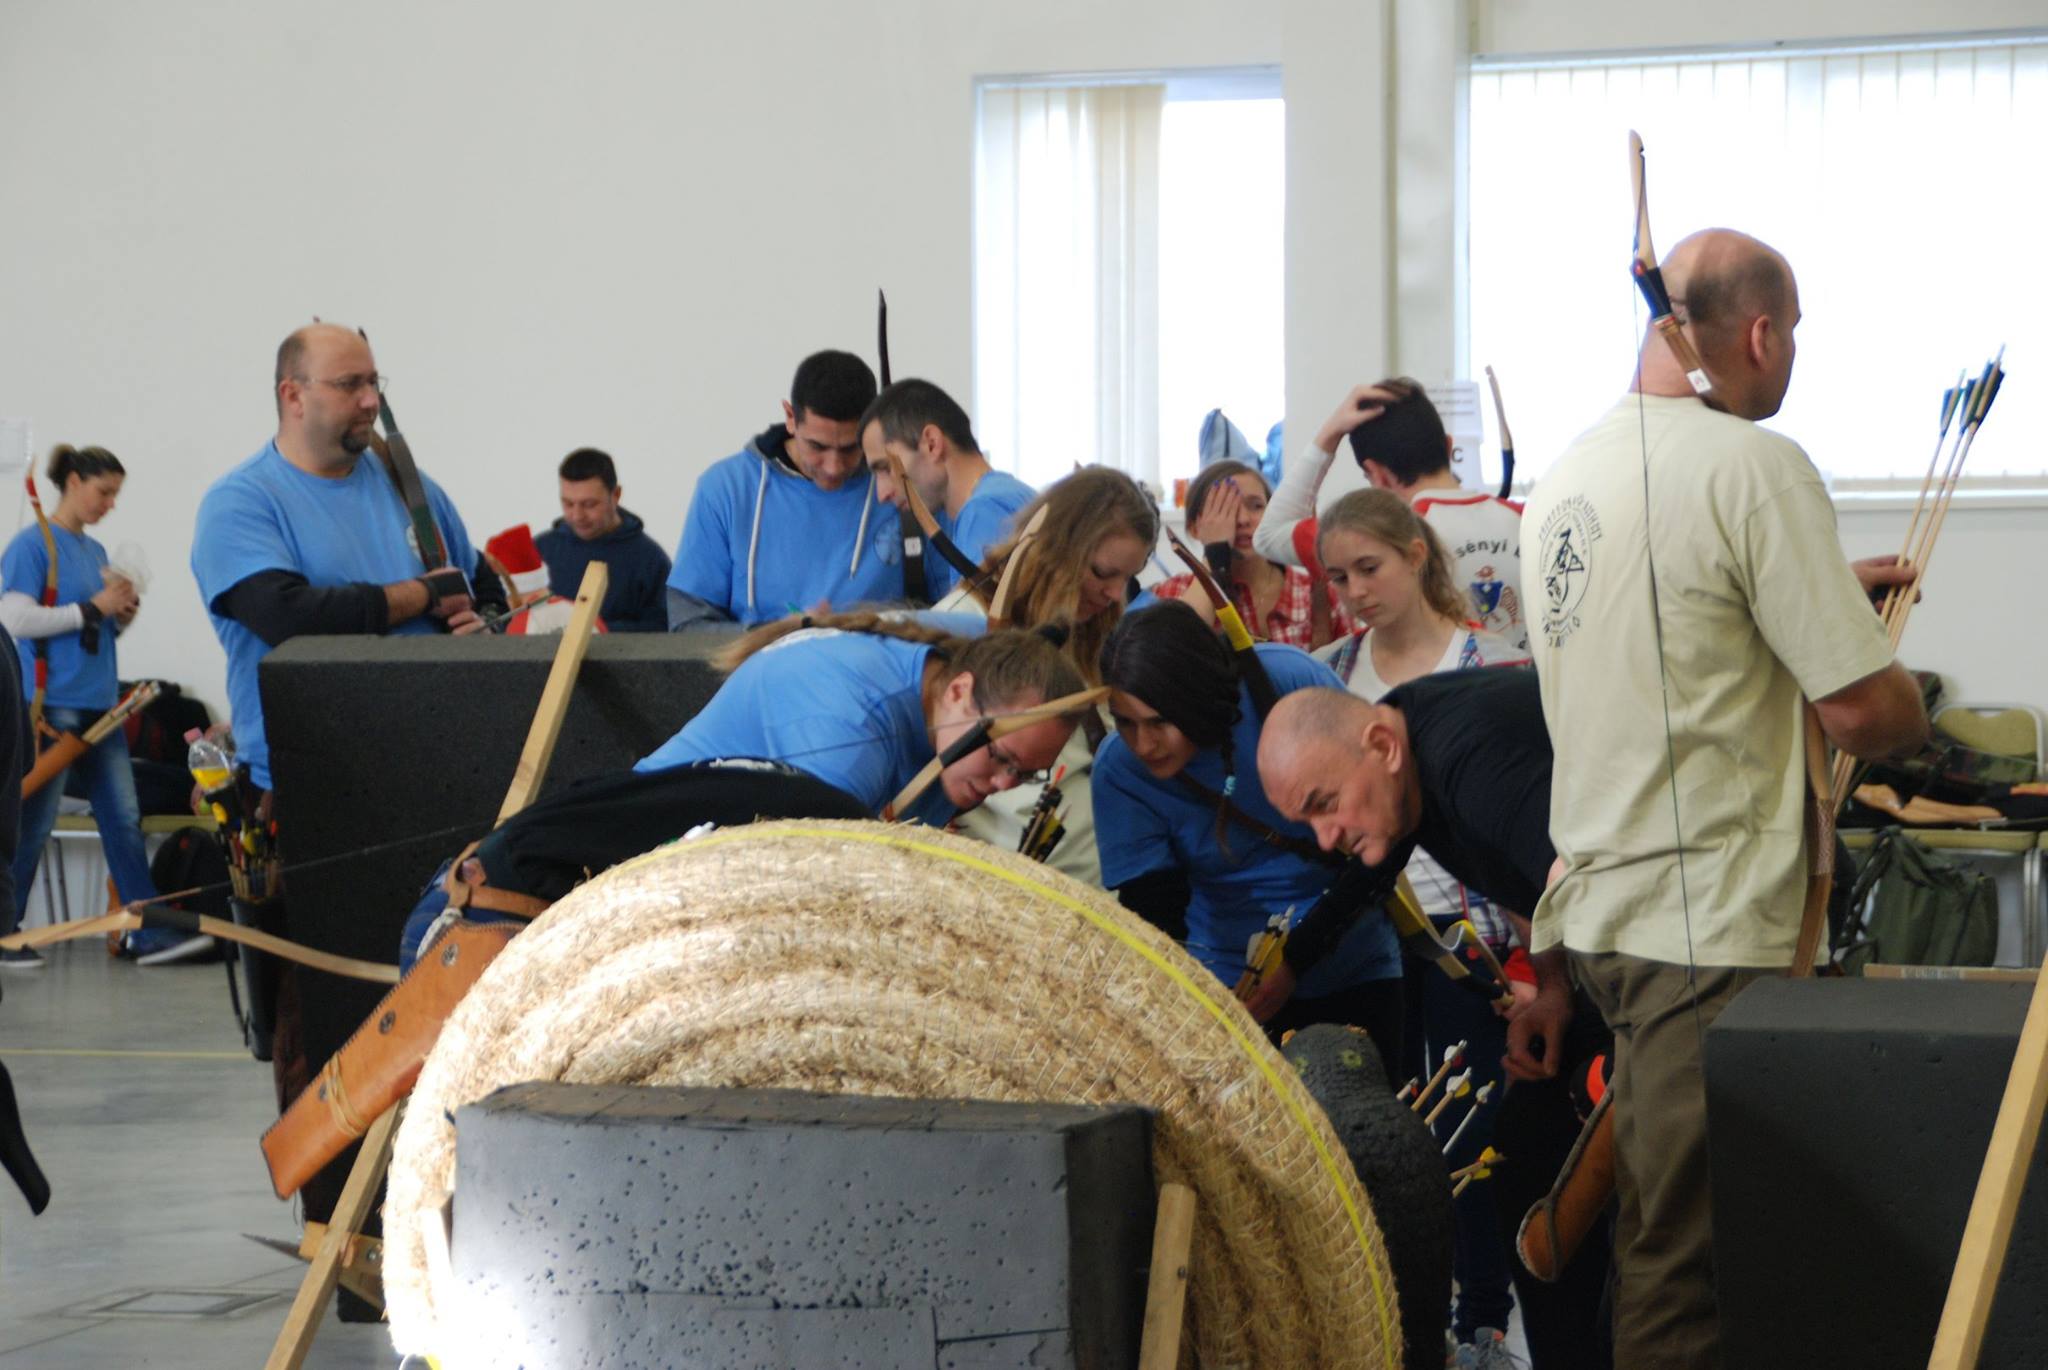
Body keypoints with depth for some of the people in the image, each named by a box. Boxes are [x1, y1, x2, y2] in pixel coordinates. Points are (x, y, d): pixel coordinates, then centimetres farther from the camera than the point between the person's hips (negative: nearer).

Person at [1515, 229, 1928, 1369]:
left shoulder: (1569, 475, 12)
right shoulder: (1755, 467, -14)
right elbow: (1865, 711, -14)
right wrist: (1908, 700, 4)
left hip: (1596, 914, 9)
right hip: (1708, 932, -9)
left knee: (1664, 1239, 14)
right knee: (1685, 1264, -5)